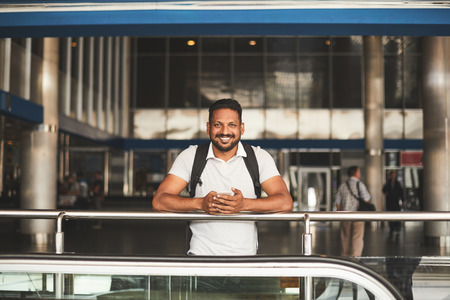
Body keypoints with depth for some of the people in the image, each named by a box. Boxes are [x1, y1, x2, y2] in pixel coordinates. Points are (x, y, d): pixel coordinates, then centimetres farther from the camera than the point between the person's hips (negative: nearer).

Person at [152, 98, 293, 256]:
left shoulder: (260, 157, 6)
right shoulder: (190, 156, 5)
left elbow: (285, 203, -5)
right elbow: (159, 201, -3)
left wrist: (244, 204, -23)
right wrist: (201, 203, -20)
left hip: (245, 254, 2)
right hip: (201, 254, -2)